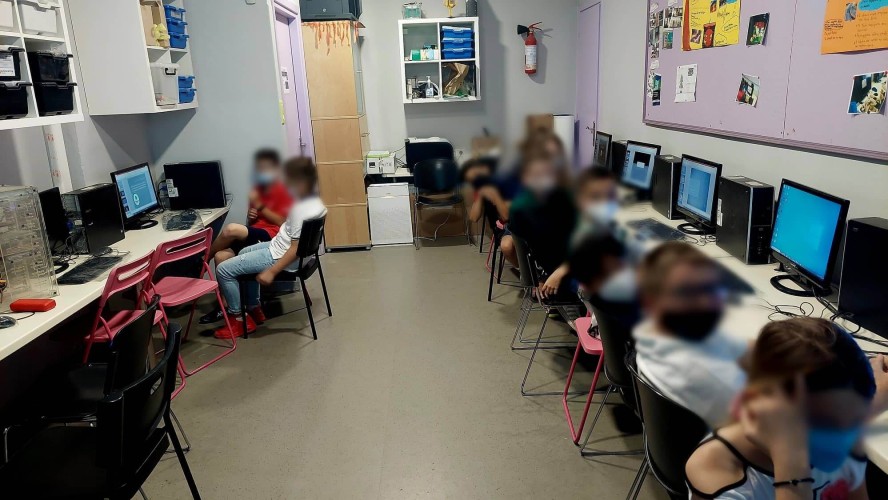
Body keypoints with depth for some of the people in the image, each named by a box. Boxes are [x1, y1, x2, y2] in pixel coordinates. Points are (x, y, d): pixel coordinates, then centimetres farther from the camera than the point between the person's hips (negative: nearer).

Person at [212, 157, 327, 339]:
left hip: (280, 256, -11)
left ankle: (238, 320, 8)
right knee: (244, 253, 32)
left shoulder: (301, 210, -29)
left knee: (223, 270, -5)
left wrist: (271, 272, -25)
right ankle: (254, 309, 34)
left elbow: (296, 249, -29)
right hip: (280, 246, 11)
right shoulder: (315, 202, 0)